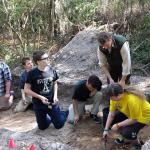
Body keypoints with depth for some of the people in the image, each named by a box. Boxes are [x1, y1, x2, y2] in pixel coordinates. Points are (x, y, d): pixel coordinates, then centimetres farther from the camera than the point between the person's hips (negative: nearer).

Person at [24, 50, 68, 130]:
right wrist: (40, 97, -18)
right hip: (39, 105, -1)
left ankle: (65, 113, 39)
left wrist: (55, 96, -6)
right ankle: (48, 117, 44)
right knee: (42, 127, 12)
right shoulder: (32, 73, -17)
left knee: (59, 125, 8)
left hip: (52, 103, 1)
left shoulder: (52, 70, -8)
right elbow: (26, 89, -11)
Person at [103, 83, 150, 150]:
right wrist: (106, 129, -12)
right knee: (110, 120, -7)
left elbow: (134, 119, -28)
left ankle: (137, 143, 6)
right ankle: (124, 138, 14)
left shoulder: (132, 100, -39)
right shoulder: (115, 97, -19)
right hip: (128, 113, 7)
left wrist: (118, 125, -24)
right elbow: (111, 114, -12)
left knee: (127, 133, -27)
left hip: (143, 115, -7)